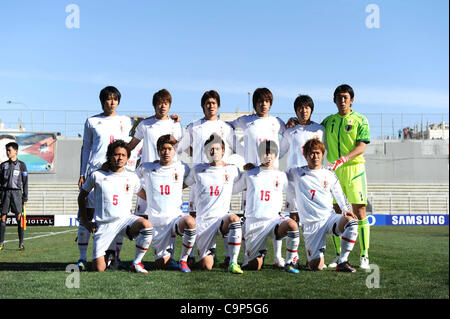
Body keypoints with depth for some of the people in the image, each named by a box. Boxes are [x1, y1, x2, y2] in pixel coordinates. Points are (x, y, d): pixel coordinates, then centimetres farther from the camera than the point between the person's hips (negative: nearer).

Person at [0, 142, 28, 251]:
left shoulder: (22, 165, 4)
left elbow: (25, 183, 4)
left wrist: (25, 198, 0)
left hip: (16, 192, -2)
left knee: (19, 218, -6)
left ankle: (21, 243, -1)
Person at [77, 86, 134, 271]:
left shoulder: (126, 122, 14)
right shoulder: (92, 122, 11)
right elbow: (85, 148, 13)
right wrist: (82, 174, 8)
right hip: (96, 170, -1)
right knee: (87, 214, -5)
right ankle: (82, 258, 1)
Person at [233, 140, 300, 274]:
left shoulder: (281, 175, 10)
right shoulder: (249, 175, 6)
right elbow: (233, 189, 17)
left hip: (273, 220, 1)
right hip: (253, 223, -1)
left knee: (292, 224, -34)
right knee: (255, 266, -1)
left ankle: (290, 263, -17)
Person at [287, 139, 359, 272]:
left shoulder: (329, 175, 12)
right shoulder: (296, 173, 7)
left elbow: (340, 196, 14)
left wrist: (346, 210, -2)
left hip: (329, 217, 2)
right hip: (310, 224, -2)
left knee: (351, 221, -33)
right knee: (316, 266, -13)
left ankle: (342, 261, -20)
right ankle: (315, 255, 26)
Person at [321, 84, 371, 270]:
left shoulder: (360, 120, 1)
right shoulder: (328, 121, 14)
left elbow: (361, 147, -8)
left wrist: (342, 159, -22)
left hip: (354, 168, -3)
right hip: (333, 171, 4)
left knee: (359, 211, -7)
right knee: (336, 212, 4)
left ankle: (364, 256, -4)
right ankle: (338, 255, 10)